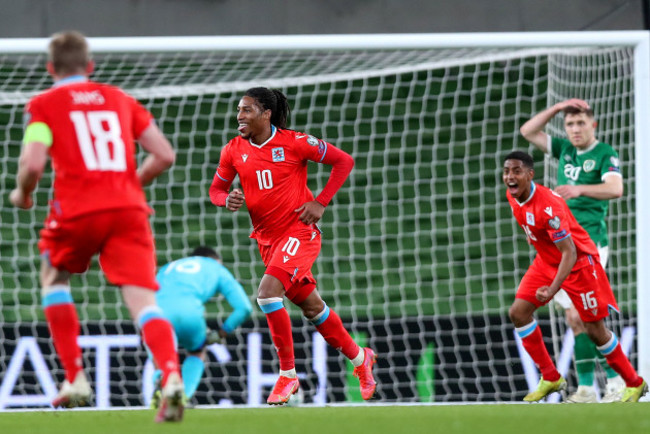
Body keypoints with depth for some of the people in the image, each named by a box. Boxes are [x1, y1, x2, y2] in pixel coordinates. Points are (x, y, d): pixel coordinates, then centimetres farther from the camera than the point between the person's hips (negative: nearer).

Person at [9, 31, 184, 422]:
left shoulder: (43, 105, 7)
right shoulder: (121, 100, 18)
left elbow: (34, 164, -7)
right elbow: (165, 155, 14)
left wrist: (22, 193, 14)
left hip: (77, 210, -2)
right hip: (130, 209, 2)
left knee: (54, 277, 26)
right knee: (142, 299, -6)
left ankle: (75, 380, 18)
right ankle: (172, 376, -34)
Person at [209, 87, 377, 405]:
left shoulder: (294, 143, -12)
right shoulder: (233, 151, 0)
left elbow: (344, 162, -4)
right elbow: (216, 188, 12)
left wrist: (320, 203, -10)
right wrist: (227, 200, -12)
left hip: (299, 231, -6)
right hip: (267, 238, 6)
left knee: (268, 292, -24)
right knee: (310, 307, 14)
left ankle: (288, 375, -15)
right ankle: (359, 359, 34)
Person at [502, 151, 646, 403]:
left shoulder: (549, 205, -33)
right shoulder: (512, 196, -9)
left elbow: (569, 253, -34)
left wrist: (552, 289, -44)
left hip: (579, 262, -8)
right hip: (547, 261, 8)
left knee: (595, 330, -3)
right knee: (518, 312, -5)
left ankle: (634, 384, 15)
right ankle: (550, 379, 4)